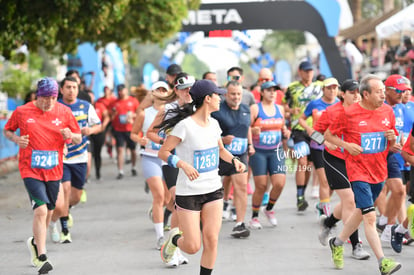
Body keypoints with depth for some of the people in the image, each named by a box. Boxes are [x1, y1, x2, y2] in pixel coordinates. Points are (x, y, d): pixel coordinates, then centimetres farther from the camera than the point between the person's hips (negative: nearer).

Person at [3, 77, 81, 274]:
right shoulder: (22, 112, -4)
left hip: (54, 171, 4)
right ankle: (42, 257, -15)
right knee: (40, 209, -18)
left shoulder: (64, 112, 1)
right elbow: (6, 130, 10)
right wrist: (16, 139, -11)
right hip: (31, 170, -4)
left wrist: (70, 135, -15)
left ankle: (35, 242, 42)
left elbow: (78, 138, 9)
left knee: (48, 211, 14)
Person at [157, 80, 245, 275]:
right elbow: (163, 152, -14)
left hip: (213, 190, 6)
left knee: (211, 241, -4)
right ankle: (174, 239, 31)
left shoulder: (213, 124, 5)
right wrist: (184, 165, -30)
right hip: (188, 192, -6)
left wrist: (234, 160, 2)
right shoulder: (185, 125, -16)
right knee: (192, 247, -4)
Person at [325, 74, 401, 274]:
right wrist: (347, 145, -15)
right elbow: (328, 135, 0)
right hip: (358, 171, -6)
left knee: (361, 212, 19)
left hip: (379, 172, 6)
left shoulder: (387, 111, 2)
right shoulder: (349, 113, -11)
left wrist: (392, 137, -9)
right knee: (370, 217, -14)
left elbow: (392, 141, 15)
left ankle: (337, 243, 40)